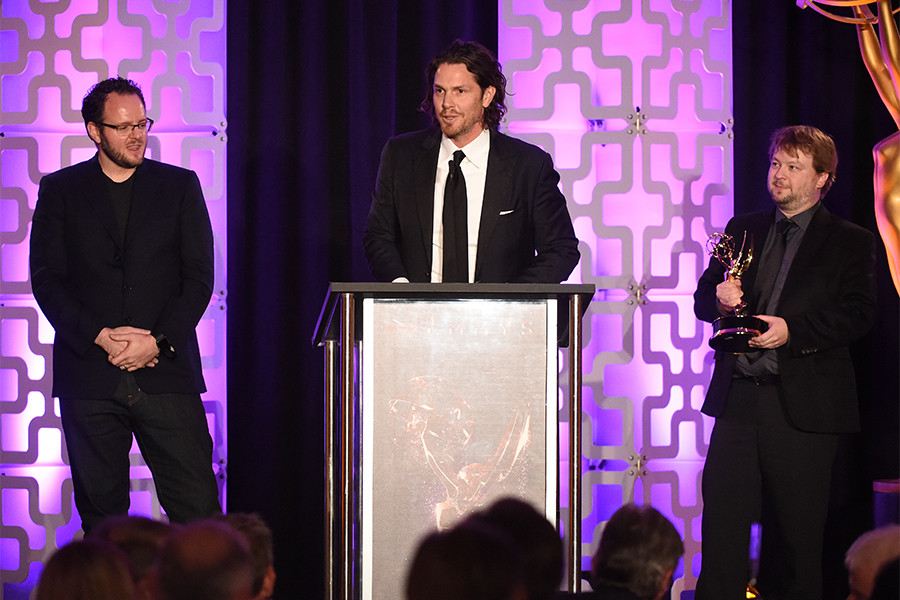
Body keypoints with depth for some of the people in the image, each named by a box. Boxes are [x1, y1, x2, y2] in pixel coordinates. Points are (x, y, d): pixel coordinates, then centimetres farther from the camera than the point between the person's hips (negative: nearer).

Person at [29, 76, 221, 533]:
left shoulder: (180, 187, 10)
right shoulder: (60, 191, 9)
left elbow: (198, 276, 5)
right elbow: (47, 279, 2)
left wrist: (156, 341, -9)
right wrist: (101, 337, -11)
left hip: (166, 371, 0)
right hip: (89, 377, 0)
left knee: (197, 509, -6)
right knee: (101, 512, 4)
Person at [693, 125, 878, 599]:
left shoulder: (850, 243, 4)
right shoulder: (743, 230, 17)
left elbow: (858, 315, -8)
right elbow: (703, 298, 18)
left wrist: (792, 330, -21)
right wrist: (718, 297, -6)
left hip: (802, 407, -3)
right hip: (738, 399, 3)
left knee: (798, 536, 1)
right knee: (721, 521, -3)